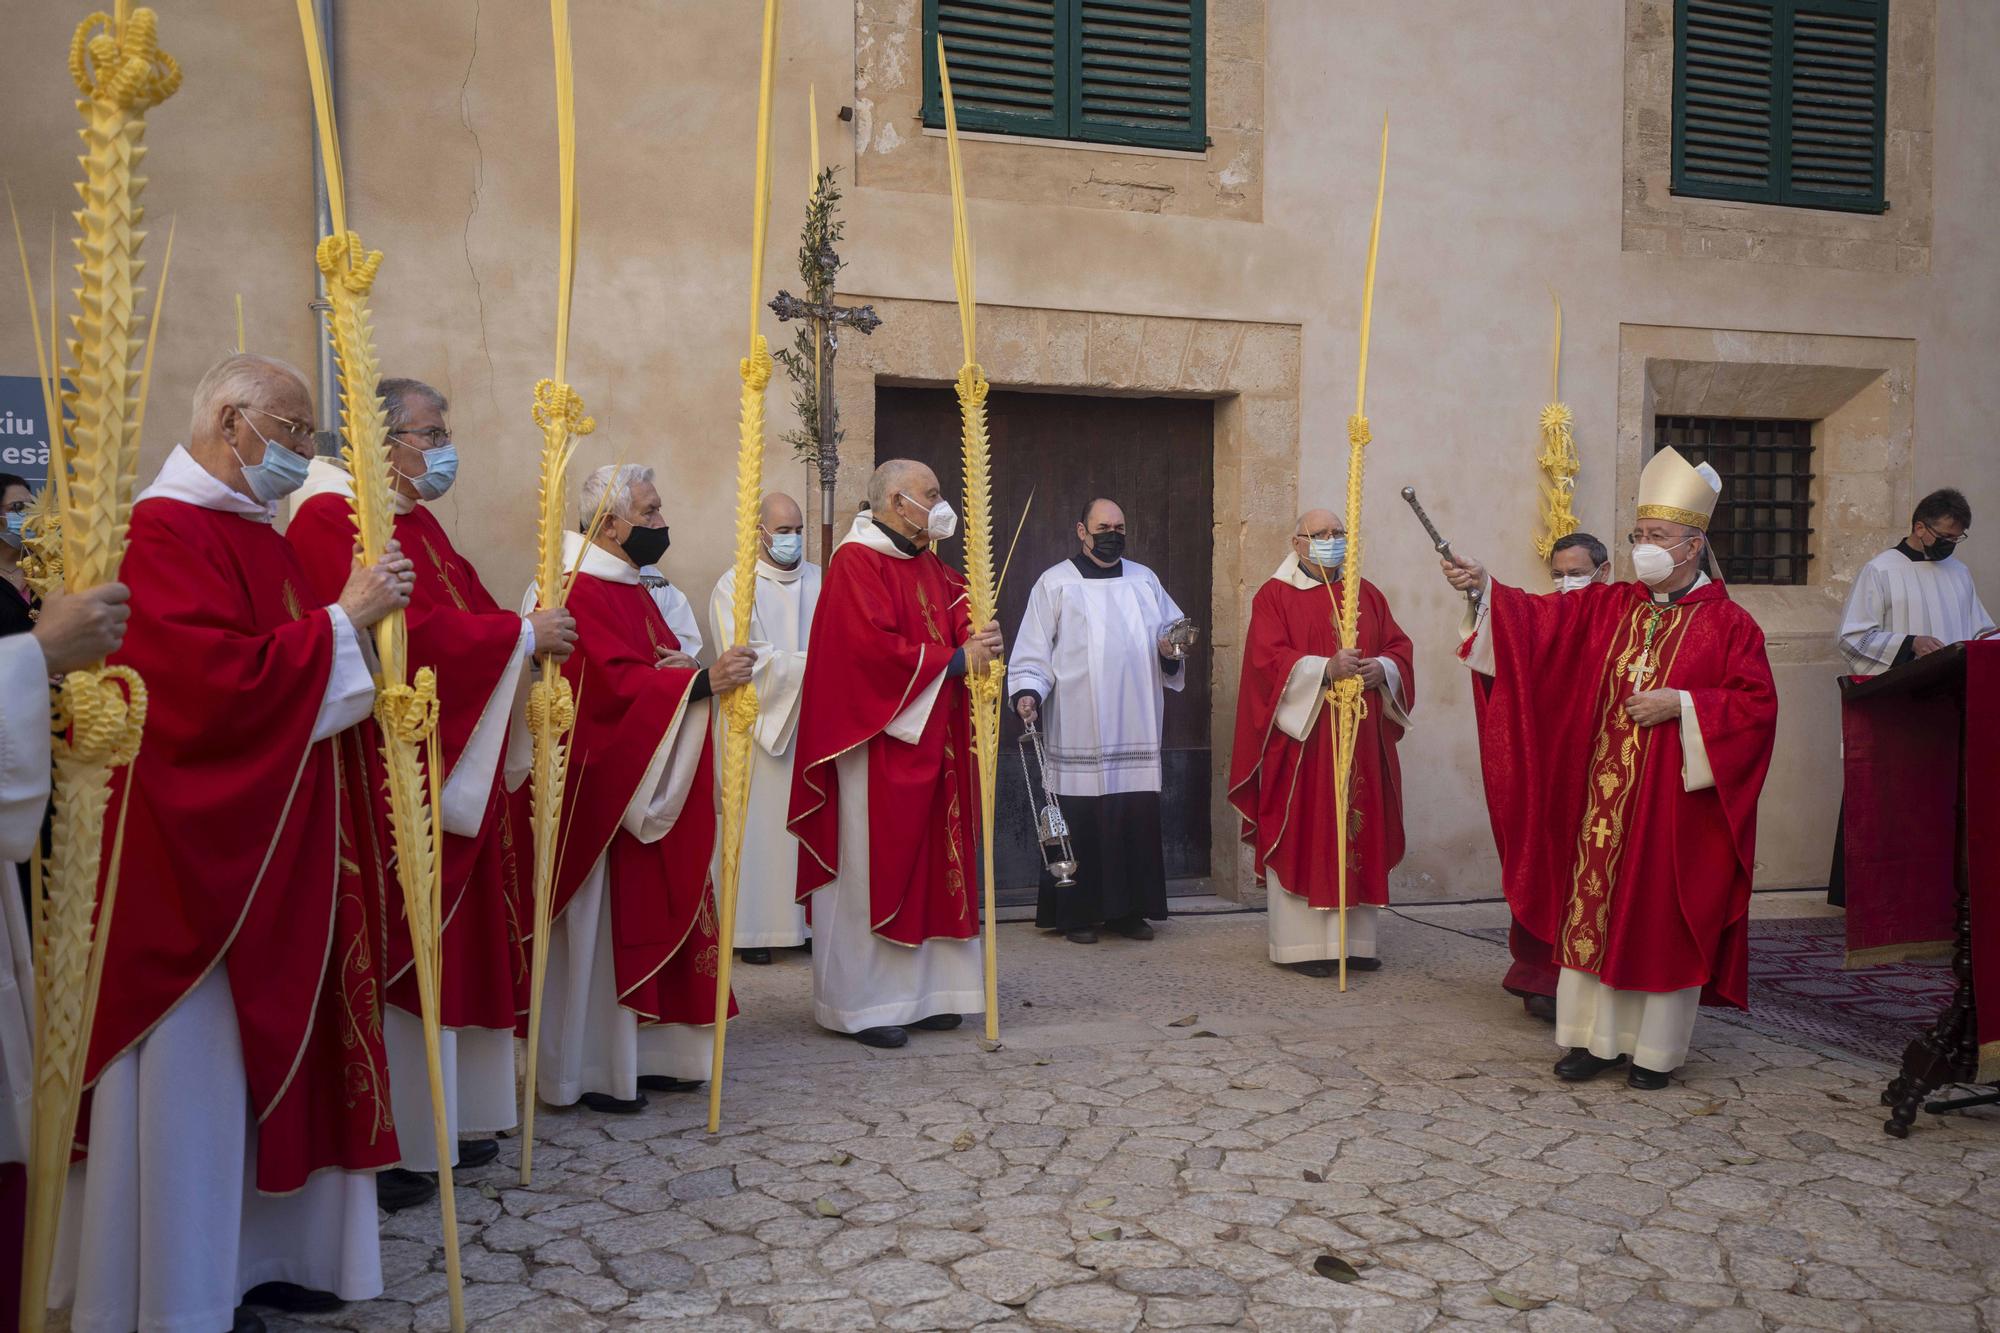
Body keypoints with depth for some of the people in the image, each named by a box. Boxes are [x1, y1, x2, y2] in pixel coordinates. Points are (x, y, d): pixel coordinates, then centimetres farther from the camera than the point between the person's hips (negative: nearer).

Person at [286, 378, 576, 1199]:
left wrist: (534, 637, -7)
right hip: (386, 771, -10)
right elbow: (405, 632, -24)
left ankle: (445, 1118, 23)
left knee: (456, 942, 13)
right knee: (397, 953, -3)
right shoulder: (334, 518, -13)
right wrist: (520, 635, -16)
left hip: (452, 768, 10)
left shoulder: (420, 523, 17)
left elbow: (462, 622, 13)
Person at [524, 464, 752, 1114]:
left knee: (651, 919, 12)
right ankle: (590, 1069, 7)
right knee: (604, 926, -3)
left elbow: (654, 668, 19)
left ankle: (641, 1053, 20)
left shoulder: (632, 589, 17)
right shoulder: (580, 592, -15)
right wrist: (703, 679, -32)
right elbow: (616, 684, -23)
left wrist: (689, 669, -4)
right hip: (603, 786, -10)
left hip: (653, 789, 10)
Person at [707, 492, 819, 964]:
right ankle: (754, 929, 2)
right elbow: (747, 659, -12)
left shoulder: (819, 580, 12)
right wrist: (811, 664, -17)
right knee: (761, 821, -4)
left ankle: (810, 920, 10)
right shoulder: (735, 586, -3)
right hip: (762, 723, -4)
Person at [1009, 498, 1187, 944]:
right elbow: (1033, 648, -1)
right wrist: (1027, 691, -15)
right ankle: (1077, 914, 7)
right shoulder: (1055, 583, 4)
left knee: (1137, 819, 2)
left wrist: (1170, 651, -3)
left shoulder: (1145, 580, 15)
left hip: (1135, 729, 4)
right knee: (1081, 823, -3)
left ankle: (1128, 910, 13)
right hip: (1080, 731, -3)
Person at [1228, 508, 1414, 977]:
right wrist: (1325, 668, -24)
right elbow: (1268, 659, -12)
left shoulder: (1368, 595, 15)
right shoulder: (1274, 596, -1)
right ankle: (1302, 942, 2)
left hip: (1359, 740, 5)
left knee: (1356, 831, 6)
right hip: (1301, 735, -5)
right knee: (1303, 835, -4)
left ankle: (1354, 937, 15)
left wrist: (1382, 668, -10)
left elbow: (1399, 646, 12)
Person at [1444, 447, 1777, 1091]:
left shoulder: (1728, 624, -2)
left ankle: (1656, 1048, 15)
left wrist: (1679, 705, -16)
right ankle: (1593, 1037, 16)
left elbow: (1757, 704, -6)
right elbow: (1538, 618, -2)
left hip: (1676, 799, -3)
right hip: (1603, 796, 4)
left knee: (1664, 916, 3)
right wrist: (1484, 588, -18)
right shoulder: (1607, 608, 8)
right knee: (1594, 908, 5)